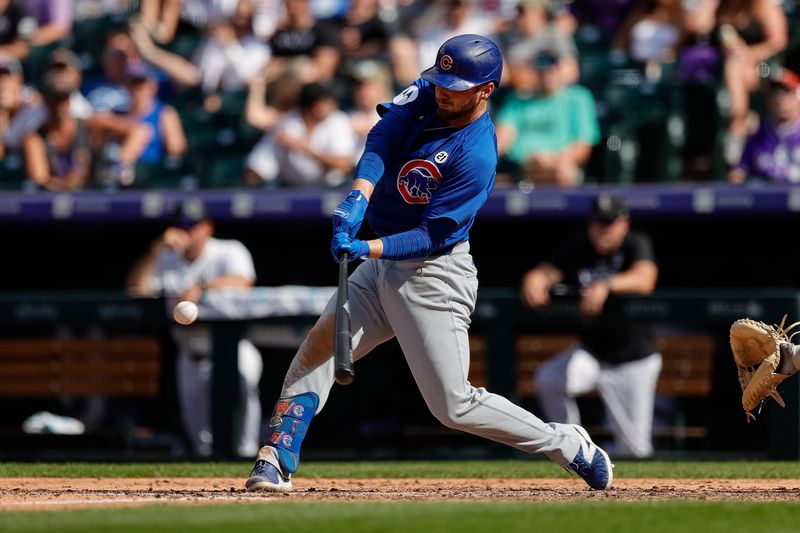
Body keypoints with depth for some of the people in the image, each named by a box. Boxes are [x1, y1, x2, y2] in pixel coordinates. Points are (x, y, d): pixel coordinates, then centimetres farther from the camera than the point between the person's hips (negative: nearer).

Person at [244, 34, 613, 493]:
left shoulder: (477, 157, -22)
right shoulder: (428, 95, -1)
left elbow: (433, 236, -22)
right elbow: (382, 140, -13)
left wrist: (367, 249, -33)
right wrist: (359, 198, -30)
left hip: (432, 275, -7)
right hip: (384, 265, 7)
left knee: (454, 405, -6)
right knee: (319, 346, -9)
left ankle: (569, 445, 10)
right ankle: (276, 463, -9)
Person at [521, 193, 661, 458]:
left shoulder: (637, 244, -12)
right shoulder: (577, 248, -3)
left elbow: (644, 279, -32)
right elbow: (545, 272, -15)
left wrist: (606, 285, -51)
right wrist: (533, 283, -41)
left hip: (634, 360, -2)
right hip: (590, 350, 2)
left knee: (634, 448, -4)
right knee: (549, 379, -30)